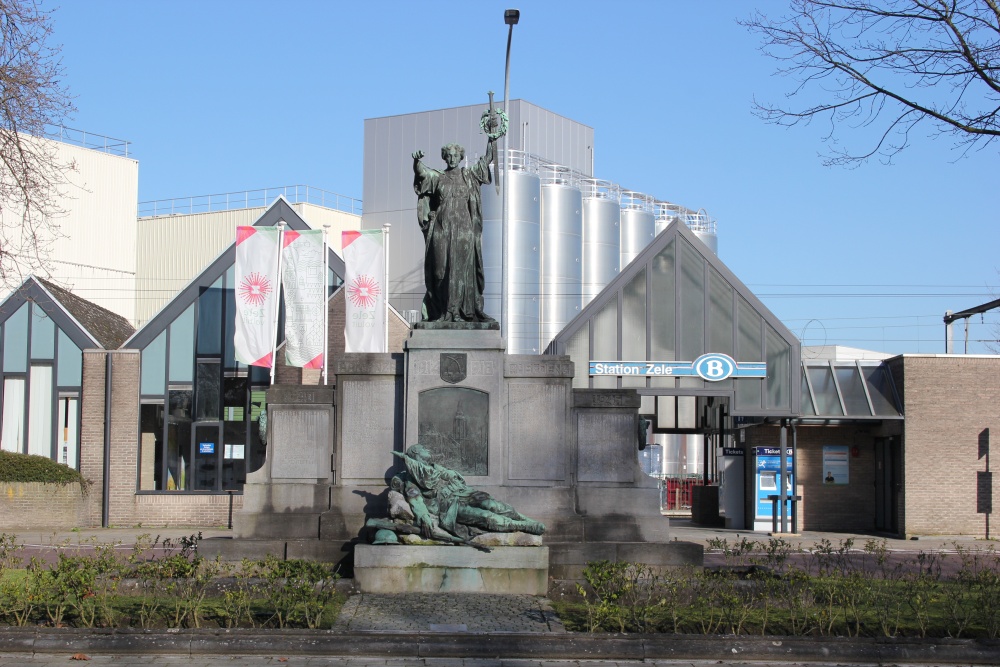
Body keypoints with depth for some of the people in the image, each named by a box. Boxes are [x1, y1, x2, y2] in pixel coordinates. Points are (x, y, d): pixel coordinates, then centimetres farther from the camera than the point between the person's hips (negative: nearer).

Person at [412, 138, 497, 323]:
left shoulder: (468, 176, 12)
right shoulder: (437, 178, 10)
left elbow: (487, 159, 10)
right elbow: (420, 171, -5)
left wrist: (492, 139, 0)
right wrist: (417, 160, -25)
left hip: (463, 230, 0)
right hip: (441, 229, 0)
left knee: (461, 269, -5)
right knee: (441, 268, -3)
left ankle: (457, 312, -5)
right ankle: (440, 312, 0)